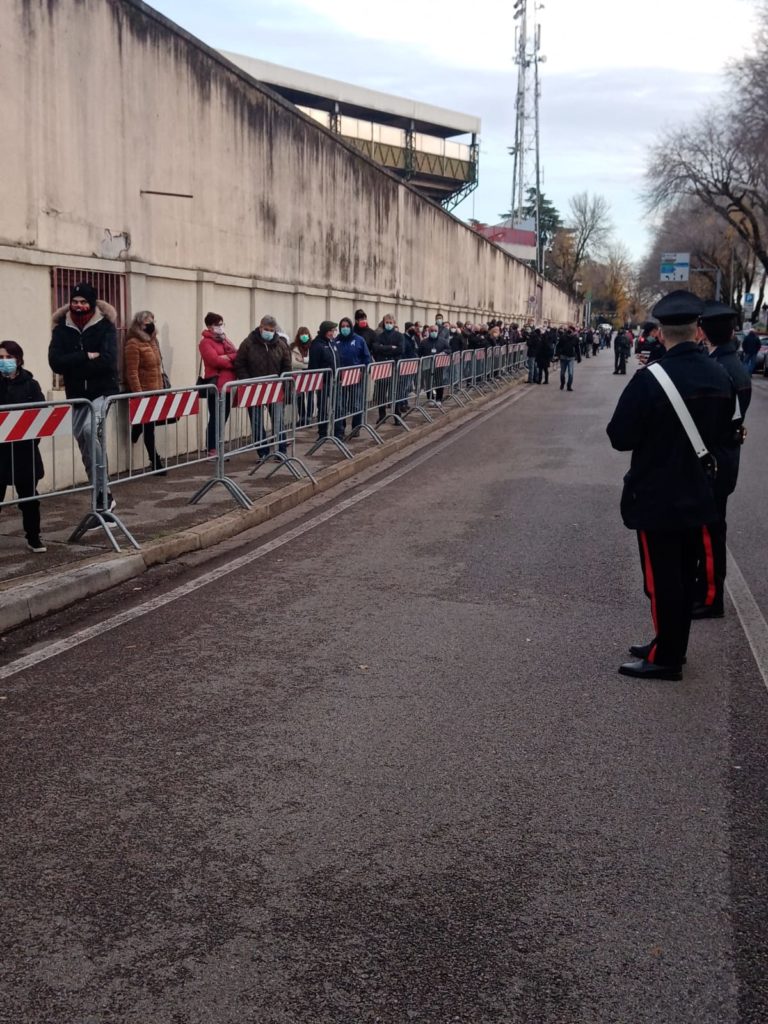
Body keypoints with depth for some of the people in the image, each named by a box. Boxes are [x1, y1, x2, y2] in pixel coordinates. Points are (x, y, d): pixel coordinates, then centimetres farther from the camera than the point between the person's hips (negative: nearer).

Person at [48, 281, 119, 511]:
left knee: (90, 429, -28)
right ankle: (103, 495, 21)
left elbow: (108, 361, -19)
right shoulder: (62, 328, 3)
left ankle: (102, 492, -20)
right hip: (77, 395, 5)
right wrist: (87, 357, -17)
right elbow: (55, 362, -11)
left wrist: (74, 366, -11)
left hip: (103, 391, -5)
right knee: (85, 443, 9)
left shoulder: (105, 326, -4)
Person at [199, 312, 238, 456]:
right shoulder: (205, 342, -6)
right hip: (216, 385, -8)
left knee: (223, 417, 10)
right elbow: (215, 360, -19)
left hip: (227, 384, 8)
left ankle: (217, 448, 17)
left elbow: (237, 355, 7)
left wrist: (228, 357, -13)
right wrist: (232, 364, -8)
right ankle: (212, 451, -2)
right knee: (216, 418, -7)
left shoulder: (224, 340, 19)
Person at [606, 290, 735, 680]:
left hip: (657, 497, -6)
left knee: (661, 578, 4)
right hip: (698, 494, 7)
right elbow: (722, 433, 11)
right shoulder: (720, 377, -1)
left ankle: (665, 658, 12)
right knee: (684, 575, 17)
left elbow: (620, 437, -17)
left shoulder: (650, 379, -21)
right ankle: (672, 646, 30)